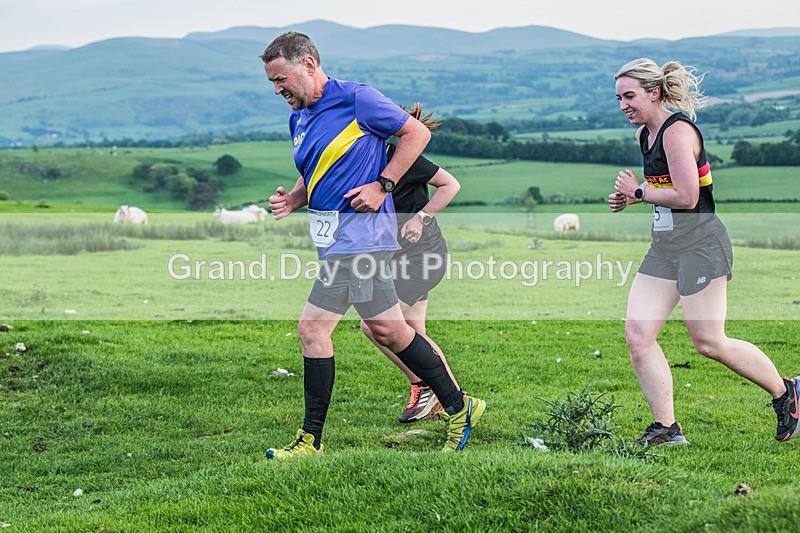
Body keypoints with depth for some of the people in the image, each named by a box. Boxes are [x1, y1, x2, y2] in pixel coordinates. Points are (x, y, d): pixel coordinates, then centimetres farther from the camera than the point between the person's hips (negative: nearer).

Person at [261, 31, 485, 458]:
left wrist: (382, 186, -12)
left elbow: (417, 133, -5)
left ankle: (311, 439, -1)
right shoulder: (298, 119, 14)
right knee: (387, 330, 13)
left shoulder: (356, 99, -10)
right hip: (337, 238, 9)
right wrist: (290, 198, 4)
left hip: (356, 237, -9)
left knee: (312, 328, -10)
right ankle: (457, 407, 25)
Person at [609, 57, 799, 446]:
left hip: (700, 243, -9)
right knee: (637, 335, -2)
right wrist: (629, 198, 12)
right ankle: (666, 428, 4)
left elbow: (686, 196, -22)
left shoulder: (677, 130, -15)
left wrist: (638, 192, -10)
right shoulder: (644, 133, 14)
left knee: (709, 342, -4)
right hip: (664, 246, 9)